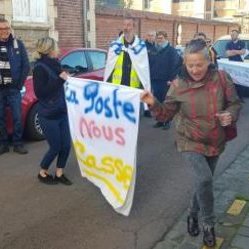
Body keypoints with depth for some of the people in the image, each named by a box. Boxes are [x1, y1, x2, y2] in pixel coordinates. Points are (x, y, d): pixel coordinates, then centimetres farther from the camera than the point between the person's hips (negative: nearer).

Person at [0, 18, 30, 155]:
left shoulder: (18, 44, 2)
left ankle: (18, 143, 11)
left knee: (17, 117, 0)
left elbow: (26, 65, 3)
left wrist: (19, 84, -2)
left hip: (13, 88, -1)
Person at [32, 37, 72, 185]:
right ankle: (43, 173, 25)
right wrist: (60, 80, -22)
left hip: (62, 112, 7)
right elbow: (40, 92, -22)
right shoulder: (40, 68, -15)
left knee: (66, 145, 8)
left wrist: (65, 79, 2)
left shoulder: (55, 64, 7)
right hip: (49, 116, -7)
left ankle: (59, 174, 25)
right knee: (55, 147, 2)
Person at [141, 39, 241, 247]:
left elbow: (235, 103, 1)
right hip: (190, 141, -3)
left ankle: (193, 214, 44)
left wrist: (230, 114, -21)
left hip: (215, 142, 3)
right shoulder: (179, 85, -12)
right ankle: (209, 224, 3)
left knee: (204, 181, 16)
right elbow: (166, 114, -5)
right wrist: (153, 104, -24)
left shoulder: (222, 78, -11)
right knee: (204, 179, -22)